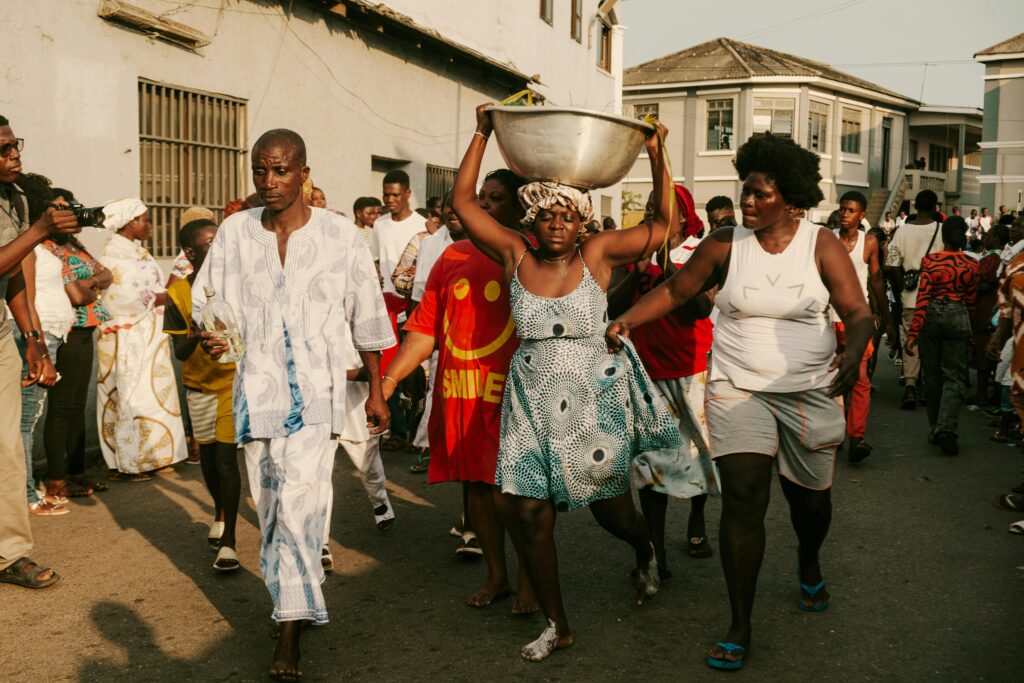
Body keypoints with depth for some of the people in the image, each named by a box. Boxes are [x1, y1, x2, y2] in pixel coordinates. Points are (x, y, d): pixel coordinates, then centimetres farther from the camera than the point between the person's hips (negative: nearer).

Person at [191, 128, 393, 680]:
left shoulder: (338, 235, -1)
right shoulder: (234, 232, 4)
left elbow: (366, 318, 7)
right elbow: (208, 306, 10)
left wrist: (376, 391, 9)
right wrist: (208, 337, -14)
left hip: (315, 389, -3)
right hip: (256, 387, 3)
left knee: (298, 503, -14)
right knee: (270, 507, 11)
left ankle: (289, 635, -6)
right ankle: (294, 606, 29)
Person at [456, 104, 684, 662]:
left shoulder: (597, 255, -5)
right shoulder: (516, 256, -1)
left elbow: (665, 225, -8)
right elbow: (464, 202, 0)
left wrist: (657, 157, -14)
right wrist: (482, 135, -3)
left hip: (594, 401, -2)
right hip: (531, 402, 2)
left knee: (611, 509, 11)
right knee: (530, 514, 1)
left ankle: (646, 554, 49)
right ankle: (557, 625, 20)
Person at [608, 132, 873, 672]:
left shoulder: (821, 245, -4)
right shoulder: (725, 244, -3)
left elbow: (858, 312, -8)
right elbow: (675, 290, 6)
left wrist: (854, 352, -30)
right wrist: (627, 319, -9)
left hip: (809, 391, 1)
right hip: (737, 389, -1)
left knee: (810, 496, 15)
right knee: (743, 498, -11)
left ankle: (809, 563, 52)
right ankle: (739, 628, 2)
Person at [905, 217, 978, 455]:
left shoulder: (930, 261, -7)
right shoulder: (971, 265, -2)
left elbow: (923, 297, -10)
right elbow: (971, 301, 5)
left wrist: (914, 331, -9)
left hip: (932, 317, 0)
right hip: (958, 318, 0)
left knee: (932, 375, 12)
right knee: (954, 377, 2)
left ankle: (936, 429, 21)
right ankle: (947, 429, -15)